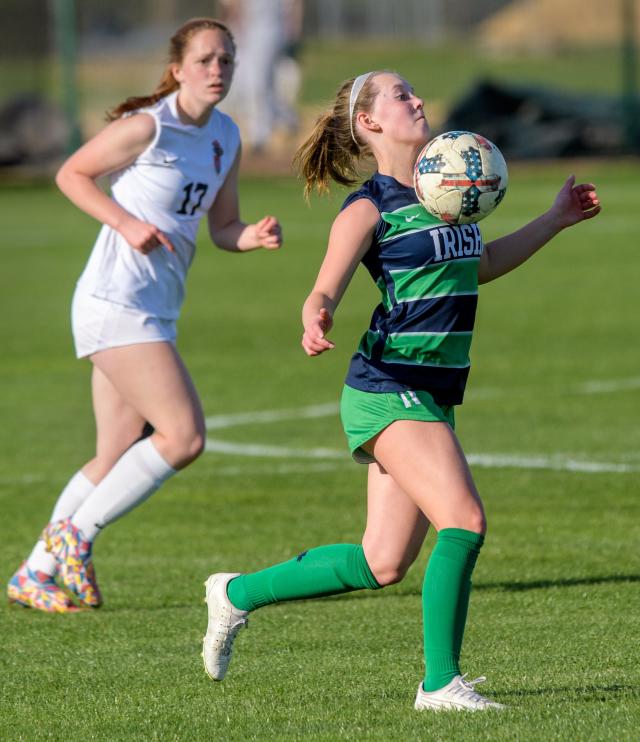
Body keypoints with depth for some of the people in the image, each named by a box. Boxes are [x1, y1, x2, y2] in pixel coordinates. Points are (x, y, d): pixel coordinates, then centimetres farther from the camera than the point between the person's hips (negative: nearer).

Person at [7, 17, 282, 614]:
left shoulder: (226, 137, 11)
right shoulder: (147, 127, -12)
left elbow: (222, 228, 17)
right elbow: (71, 174, -2)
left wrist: (256, 236, -5)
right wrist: (126, 223, -14)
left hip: (156, 312, 9)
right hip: (115, 302, -9)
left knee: (118, 461, 10)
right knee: (184, 436, -16)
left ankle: (37, 575, 18)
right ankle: (73, 537, -5)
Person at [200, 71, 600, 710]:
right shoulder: (368, 208, -8)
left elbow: (479, 267, 32)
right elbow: (324, 292, -15)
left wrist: (555, 220, 33)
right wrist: (316, 324, -38)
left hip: (431, 396, 8)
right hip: (387, 388, -8)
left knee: (381, 565, 8)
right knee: (464, 521, -21)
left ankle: (237, 593, 25)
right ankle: (440, 682, -13)